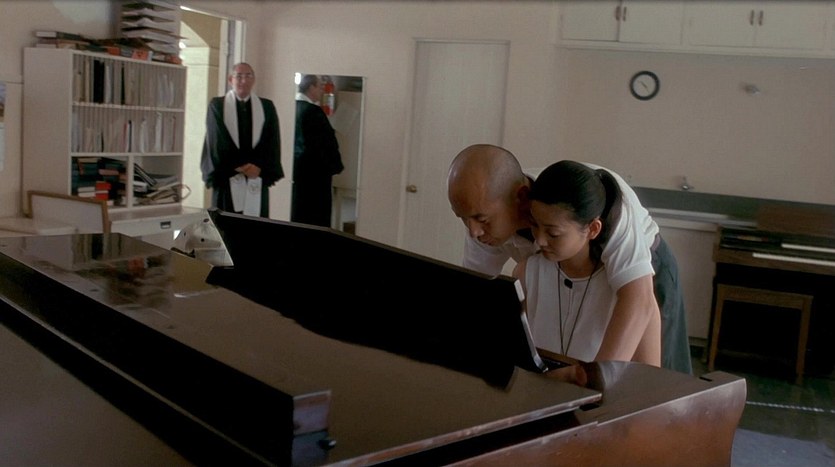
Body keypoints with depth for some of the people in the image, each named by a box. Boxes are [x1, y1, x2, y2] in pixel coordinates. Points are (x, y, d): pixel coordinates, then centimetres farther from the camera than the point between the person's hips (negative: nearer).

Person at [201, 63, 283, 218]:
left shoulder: (267, 107, 11)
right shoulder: (217, 105, 5)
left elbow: (273, 142, 3)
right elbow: (217, 141, -3)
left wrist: (260, 167, -11)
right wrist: (238, 166, -11)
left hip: (257, 180, 2)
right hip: (227, 178, -2)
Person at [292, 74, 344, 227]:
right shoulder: (313, 111, -16)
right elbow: (327, 141, -15)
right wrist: (336, 165, -1)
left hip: (296, 166, 8)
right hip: (315, 170, -8)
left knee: (297, 213, 13)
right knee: (316, 216, -1)